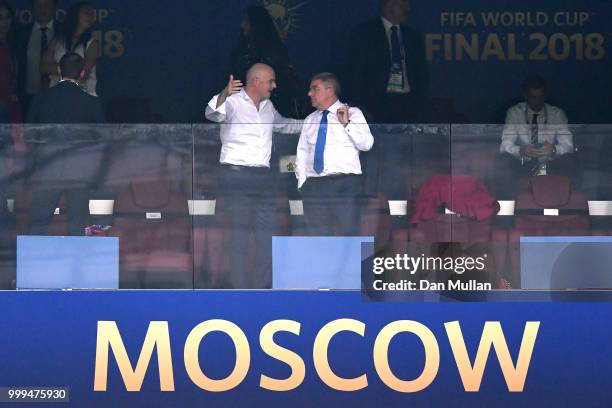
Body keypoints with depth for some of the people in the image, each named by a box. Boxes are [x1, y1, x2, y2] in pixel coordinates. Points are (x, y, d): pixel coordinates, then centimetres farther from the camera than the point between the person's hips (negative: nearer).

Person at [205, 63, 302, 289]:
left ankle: (262, 286, 14)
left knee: (268, 233, 6)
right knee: (240, 233, -8)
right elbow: (212, 113, -27)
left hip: (263, 176, 7)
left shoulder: (268, 107, 19)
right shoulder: (233, 102, -6)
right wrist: (224, 95, -47)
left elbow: (282, 125, 38)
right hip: (236, 174, -7)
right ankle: (240, 289, -6)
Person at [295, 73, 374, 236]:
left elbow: (367, 144, -7)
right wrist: (302, 183, 5)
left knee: (349, 233, -10)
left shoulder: (353, 114, 6)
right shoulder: (310, 120, 20)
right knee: (319, 234, 2)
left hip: (345, 184, -4)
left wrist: (347, 123, -15)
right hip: (314, 185, 4)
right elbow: (301, 154, 17)